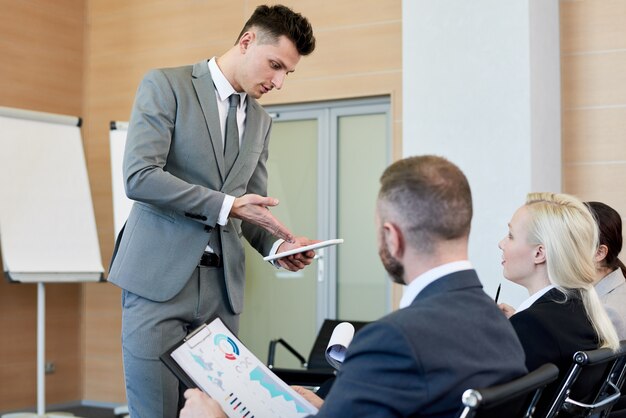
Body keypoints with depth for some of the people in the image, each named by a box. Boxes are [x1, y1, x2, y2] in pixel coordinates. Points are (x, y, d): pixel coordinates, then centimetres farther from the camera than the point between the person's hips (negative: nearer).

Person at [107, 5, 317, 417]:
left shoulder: (261, 122, 16)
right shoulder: (166, 85, -2)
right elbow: (139, 176, -14)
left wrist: (276, 244, -3)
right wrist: (226, 206, -18)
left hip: (223, 286, 5)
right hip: (160, 277, -5)